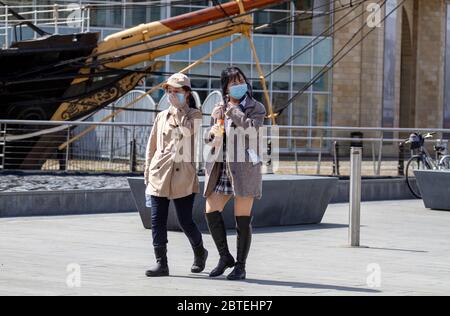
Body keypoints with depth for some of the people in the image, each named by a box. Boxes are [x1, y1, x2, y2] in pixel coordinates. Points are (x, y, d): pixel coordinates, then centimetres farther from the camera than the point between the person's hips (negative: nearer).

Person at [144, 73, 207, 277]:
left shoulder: (194, 115, 5)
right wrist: (148, 174, 13)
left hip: (183, 176, -4)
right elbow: (152, 147, 16)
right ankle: (161, 263, 0)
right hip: (159, 175, 4)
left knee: (185, 221, -1)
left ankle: (200, 253, 27)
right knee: (157, 220, -4)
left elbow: (187, 131, -14)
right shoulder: (161, 117, 14)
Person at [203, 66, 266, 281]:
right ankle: (225, 257, 13)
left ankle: (240, 266, 8)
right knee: (211, 212, -5)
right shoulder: (219, 109, 16)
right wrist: (212, 134, -2)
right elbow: (211, 142, 22)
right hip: (220, 169, 5)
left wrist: (232, 110, -12)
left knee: (242, 219, -2)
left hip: (243, 168, -5)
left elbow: (252, 129, -18)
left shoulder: (255, 108, 1)